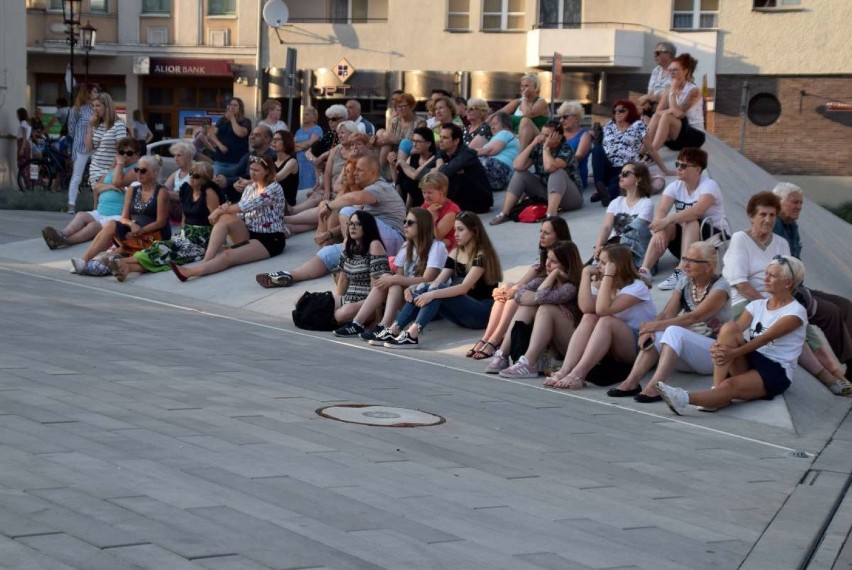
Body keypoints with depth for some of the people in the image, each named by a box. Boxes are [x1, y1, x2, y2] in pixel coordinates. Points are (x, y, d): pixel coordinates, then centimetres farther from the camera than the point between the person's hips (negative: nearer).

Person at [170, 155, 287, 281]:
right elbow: (241, 214, 7)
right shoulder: (249, 188, 13)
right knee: (225, 218, -23)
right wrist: (226, 209, -14)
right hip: (249, 234, 7)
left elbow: (249, 205, -21)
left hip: (270, 239, -7)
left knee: (228, 255, -31)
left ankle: (192, 271, -50)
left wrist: (220, 210, -20)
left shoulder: (274, 188, -10)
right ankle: (206, 261, -36)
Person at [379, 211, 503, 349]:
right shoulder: (455, 254, 11)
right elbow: (437, 281, 1)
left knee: (437, 291, -28)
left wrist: (433, 294, -35)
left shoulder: (482, 255, -12)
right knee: (424, 288, -14)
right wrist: (415, 290, -19)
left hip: (483, 312, -7)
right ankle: (392, 331, -24)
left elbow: (464, 287, -24)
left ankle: (411, 335, -40)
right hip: (463, 311, 7)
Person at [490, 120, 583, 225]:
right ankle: (504, 213, -21)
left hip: (570, 197, -5)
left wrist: (546, 147, -24)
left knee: (558, 172, -33)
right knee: (520, 173, -10)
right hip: (545, 194, 5)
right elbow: (518, 166, -17)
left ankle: (551, 214, -49)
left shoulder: (566, 150, -17)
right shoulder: (538, 148, -3)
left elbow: (549, 167, -37)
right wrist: (532, 144, -17)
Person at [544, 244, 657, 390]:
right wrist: (586, 274, -14)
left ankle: (577, 374, -42)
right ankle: (565, 370, -35)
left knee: (606, 321, -31)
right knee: (589, 318, -20)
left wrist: (607, 275, -25)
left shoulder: (636, 287, -13)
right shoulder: (599, 284, 6)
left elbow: (602, 309, -28)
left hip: (641, 345, -6)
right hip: (613, 349, 6)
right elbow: (586, 308, -18)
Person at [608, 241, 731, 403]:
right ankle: (631, 382, -34)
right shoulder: (684, 282, 10)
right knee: (654, 336, -22)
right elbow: (667, 313, -2)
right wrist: (649, 329, -23)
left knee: (674, 331, -33)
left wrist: (658, 325, -29)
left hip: (714, 351, -6)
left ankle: (655, 387, -47)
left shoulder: (720, 287, -10)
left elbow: (694, 317, -22)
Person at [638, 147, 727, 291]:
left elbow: (696, 211, -36)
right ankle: (644, 271, -37)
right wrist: (660, 229, -38)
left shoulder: (709, 186, -17)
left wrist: (668, 219, -45)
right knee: (666, 227, -25)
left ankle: (681, 273, -47)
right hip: (684, 236, 4)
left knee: (691, 223, -34)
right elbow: (661, 211, -17)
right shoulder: (675, 187, -2)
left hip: (713, 237, -4)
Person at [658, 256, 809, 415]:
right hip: (749, 362, 6)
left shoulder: (796, 312, -4)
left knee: (730, 385, -35)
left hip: (776, 372, -6)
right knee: (728, 328, -22)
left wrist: (734, 353, -30)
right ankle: (717, 392, -31)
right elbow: (736, 329, -1)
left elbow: (766, 338, -18)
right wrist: (718, 346, -24)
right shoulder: (757, 305, 16)